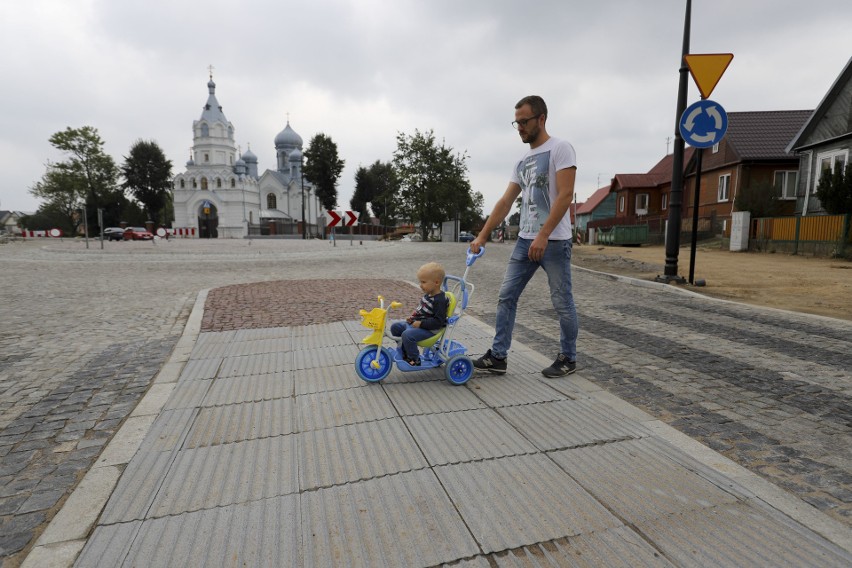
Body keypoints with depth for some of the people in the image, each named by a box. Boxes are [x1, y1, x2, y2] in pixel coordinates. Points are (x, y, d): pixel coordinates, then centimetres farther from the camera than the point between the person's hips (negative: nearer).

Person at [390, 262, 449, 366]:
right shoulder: (428, 295, 8)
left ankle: (414, 359, -9)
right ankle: (405, 353, 21)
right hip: (417, 323, 10)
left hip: (429, 330, -10)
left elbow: (438, 321, -26)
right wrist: (414, 316, 6)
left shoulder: (439, 301, -22)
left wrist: (420, 324, -25)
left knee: (407, 334, -30)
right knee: (395, 327, 9)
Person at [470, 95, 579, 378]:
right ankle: (498, 356, 12)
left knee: (562, 303, 4)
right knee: (506, 297, 5)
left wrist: (543, 236, -23)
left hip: (554, 241, -7)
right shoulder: (523, 161, 16)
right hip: (525, 240, 8)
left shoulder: (560, 148, -6)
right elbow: (505, 202, 15)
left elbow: (565, 196, -16)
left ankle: (568, 358, 21)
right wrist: (482, 236, 10)